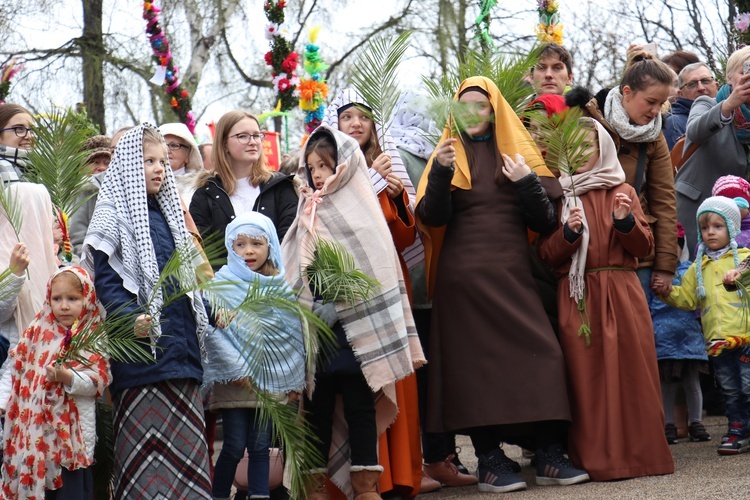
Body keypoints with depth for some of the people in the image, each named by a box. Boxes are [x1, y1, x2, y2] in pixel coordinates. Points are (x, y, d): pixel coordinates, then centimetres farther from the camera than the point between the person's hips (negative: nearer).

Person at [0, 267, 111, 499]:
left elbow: (97, 381, -11)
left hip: (72, 426, -3)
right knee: (31, 481, 6)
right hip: (32, 424, 3)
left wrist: (68, 377, -25)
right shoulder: (38, 331, 8)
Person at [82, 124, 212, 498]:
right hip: (143, 343, -7)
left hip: (181, 345, 7)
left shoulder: (167, 212, 21)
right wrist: (130, 316, -27)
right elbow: (104, 277, -12)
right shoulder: (113, 213, -3)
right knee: (146, 452, -7)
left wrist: (209, 314, 15)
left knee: (187, 445, 7)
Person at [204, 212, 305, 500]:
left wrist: (295, 380, 6)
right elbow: (212, 332, -11)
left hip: (270, 380, 3)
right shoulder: (223, 283, -3)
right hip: (235, 380, -3)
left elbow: (294, 335, 10)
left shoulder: (281, 287, 8)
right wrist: (236, 368, -16)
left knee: (260, 447, 5)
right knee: (234, 447, -4)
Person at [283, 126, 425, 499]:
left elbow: (375, 273, -4)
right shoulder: (306, 218, 13)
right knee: (317, 405, 5)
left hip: (353, 331, -3)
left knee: (360, 405, -1)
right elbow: (292, 277, 14)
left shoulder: (361, 213, 1)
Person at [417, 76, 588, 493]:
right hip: (463, 277, -2)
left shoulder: (518, 153, 12)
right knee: (476, 361, -4)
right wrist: (440, 172, -18)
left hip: (513, 274, 2)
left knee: (540, 353, -8)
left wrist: (527, 183, -10)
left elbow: (545, 222, 6)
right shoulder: (449, 155, 9)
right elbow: (432, 218, -4)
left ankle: (548, 454, -4)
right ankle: (490, 460, 0)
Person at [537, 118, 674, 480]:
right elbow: (545, 255, 5)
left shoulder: (622, 192, 10)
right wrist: (568, 232, -12)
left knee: (629, 372, -3)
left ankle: (638, 452, 4)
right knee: (586, 378, -4)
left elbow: (644, 248, 5)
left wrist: (625, 221, -12)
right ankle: (596, 459, -1)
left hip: (621, 296, 0)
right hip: (576, 298, 0)